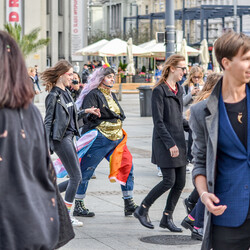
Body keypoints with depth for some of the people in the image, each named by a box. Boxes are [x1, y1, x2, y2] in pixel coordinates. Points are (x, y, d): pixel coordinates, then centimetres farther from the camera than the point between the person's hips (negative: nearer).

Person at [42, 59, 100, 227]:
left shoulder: (66, 92, 14)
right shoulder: (54, 96, -12)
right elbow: (48, 121, -14)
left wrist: (86, 111, 18)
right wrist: (46, 144, -19)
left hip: (69, 137, 9)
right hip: (60, 139, -9)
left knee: (76, 178, 9)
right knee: (76, 177, -7)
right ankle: (67, 216, 2)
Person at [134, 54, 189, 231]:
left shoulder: (179, 89, 14)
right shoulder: (159, 90, -11)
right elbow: (158, 122, -15)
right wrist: (170, 144, -19)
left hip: (178, 141, 8)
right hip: (164, 143, -8)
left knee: (181, 182, 4)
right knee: (169, 181, -8)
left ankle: (167, 217, 14)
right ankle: (142, 210, 9)